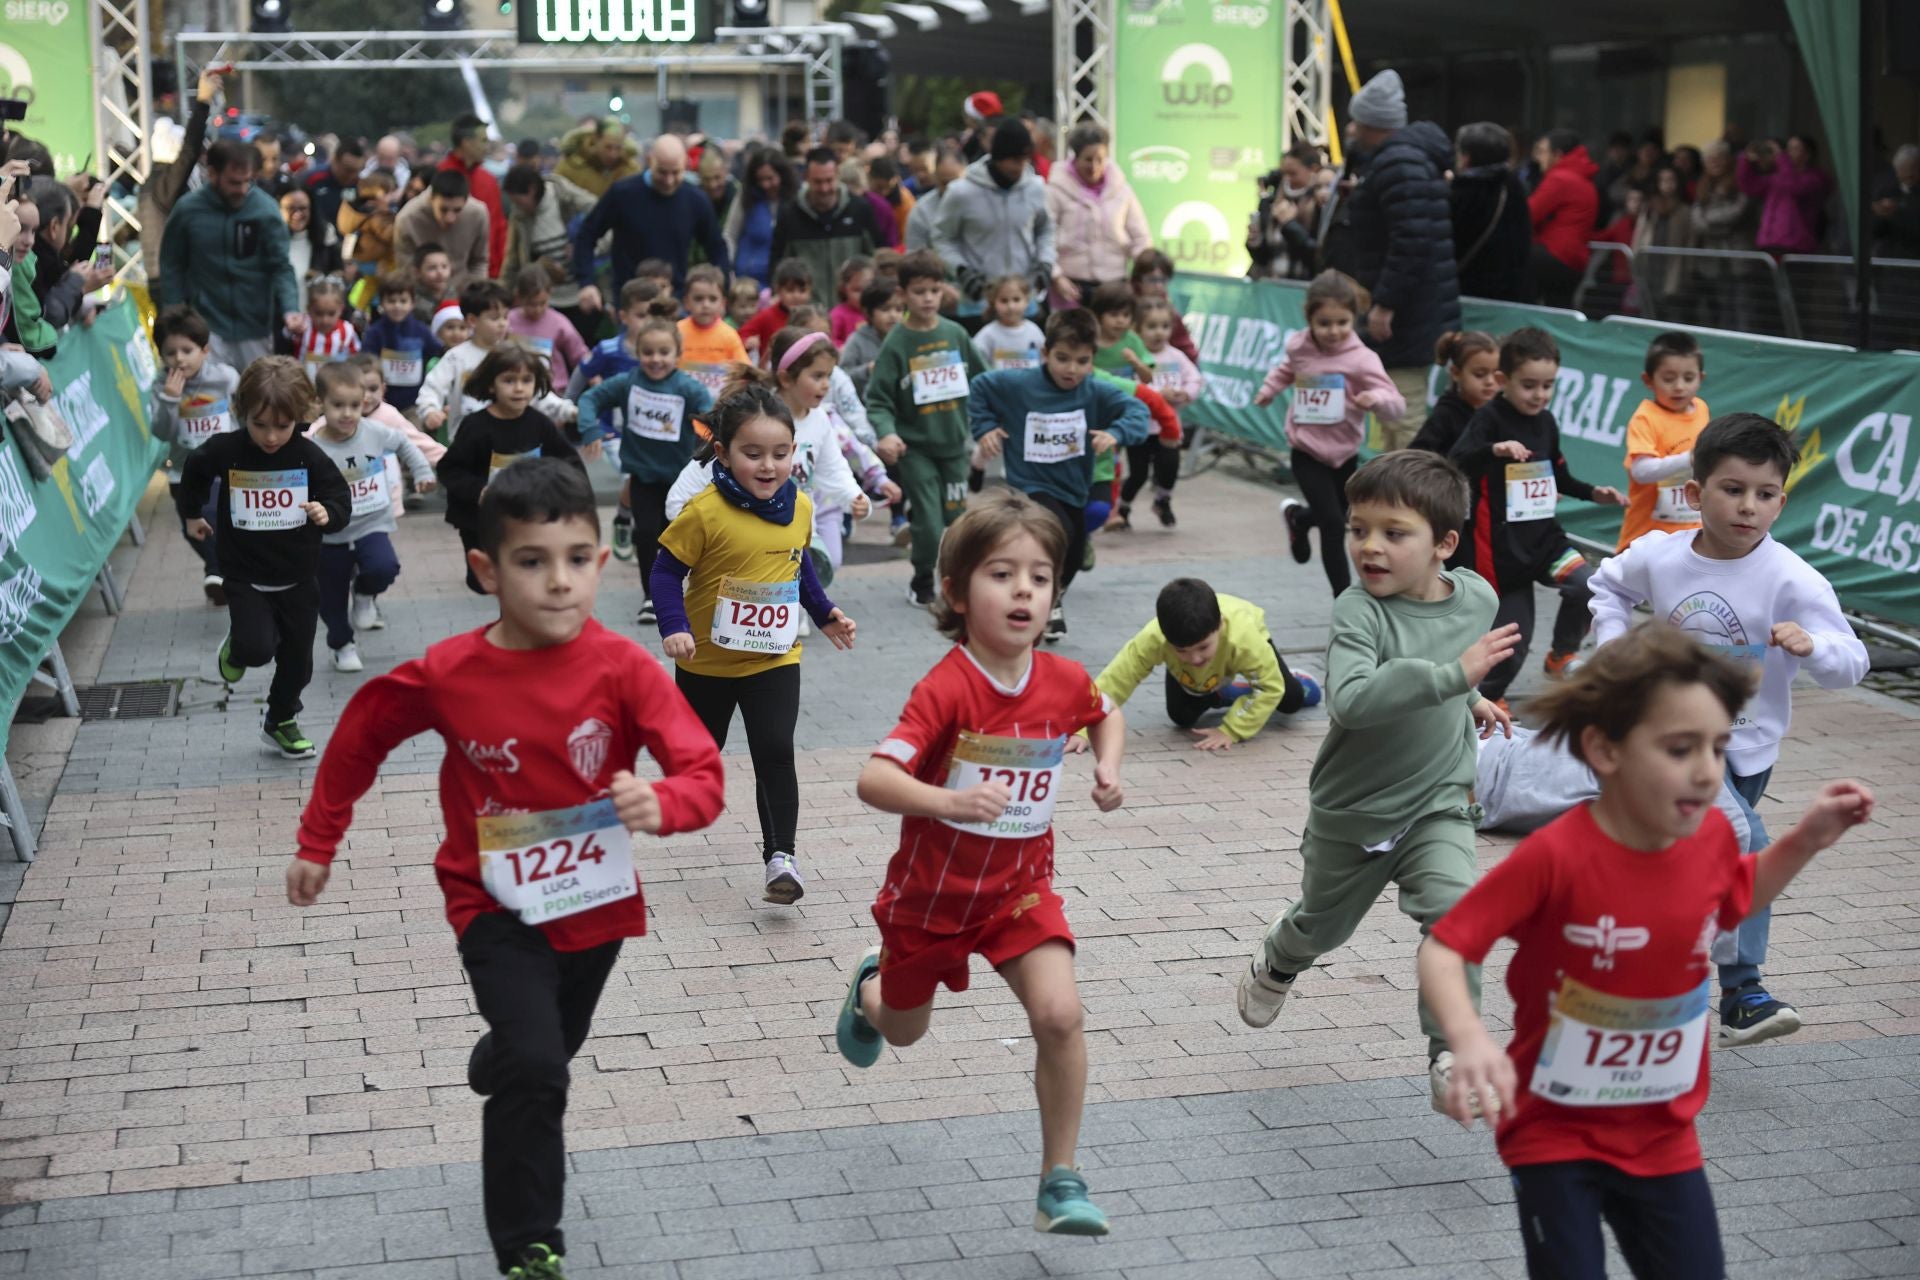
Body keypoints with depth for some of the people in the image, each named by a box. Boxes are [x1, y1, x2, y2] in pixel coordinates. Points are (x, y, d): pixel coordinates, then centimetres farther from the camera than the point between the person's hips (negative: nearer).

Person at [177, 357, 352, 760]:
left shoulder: (309, 457, -14)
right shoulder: (225, 451, -14)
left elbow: (341, 498, -6)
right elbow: (194, 471, 8)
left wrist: (328, 513, -28)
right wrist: (191, 514, 19)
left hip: (298, 579, 2)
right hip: (246, 577, -2)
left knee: (297, 660, 13)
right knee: (258, 648, -21)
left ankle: (281, 720, 39)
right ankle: (236, 648, 17)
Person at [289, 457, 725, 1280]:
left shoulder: (623, 669, -21)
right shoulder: (445, 676, -18)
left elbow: (702, 776, -24)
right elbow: (360, 736, 1)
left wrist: (662, 804, -46)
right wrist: (317, 844, 7)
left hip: (597, 903, 2)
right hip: (498, 909, -2)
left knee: (549, 1054, 26)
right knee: (535, 1067, -20)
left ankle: (495, 1067, 62)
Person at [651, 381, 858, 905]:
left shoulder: (799, 508, -4)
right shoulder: (705, 512, -21)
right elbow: (666, 572, -14)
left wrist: (825, 614, 12)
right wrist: (674, 627, -27)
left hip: (774, 659, 2)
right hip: (708, 660, -2)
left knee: (775, 754, -10)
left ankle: (780, 855, -6)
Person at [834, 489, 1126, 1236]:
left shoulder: (1064, 681, -10)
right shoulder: (945, 689, -26)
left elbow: (1106, 714, 16)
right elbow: (873, 779, -37)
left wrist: (1109, 766, -4)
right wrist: (948, 801, -53)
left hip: (1020, 886, 2)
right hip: (932, 891, -2)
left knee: (1060, 1013, -19)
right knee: (904, 1031, 21)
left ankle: (1060, 1182, -5)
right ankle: (871, 987, 60)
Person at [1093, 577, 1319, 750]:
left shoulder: (1243, 636, -49)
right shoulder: (1152, 639, -46)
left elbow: (1270, 687, -38)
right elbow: (1113, 681, -43)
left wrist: (1229, 731, -43)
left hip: (1246, 632, -1)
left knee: (1291, 701, -6)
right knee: (1181, 716, -12)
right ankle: (1222, 694, 21)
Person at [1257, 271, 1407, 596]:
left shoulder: (1360, 359, -18)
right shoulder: (1299, 347, -7)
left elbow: (1396, 404, -23)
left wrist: (1375, 398, -41)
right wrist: (1269, 389, 10)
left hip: (1344, 452, 1)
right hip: (1307, 452, -1)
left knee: (1338, 517, 23)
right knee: (1333, 524, -11)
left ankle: (1297, 517, 57)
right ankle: (1344, 598, 0)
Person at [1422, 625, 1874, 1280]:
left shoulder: (1710, 834, -8)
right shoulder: (1556, 856, -26)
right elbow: (1442, 951, -22)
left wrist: (1806, 840, 3)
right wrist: (1470, 1040, -40)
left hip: (1664, 1137, 5)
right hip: (1554, 1131, -5)